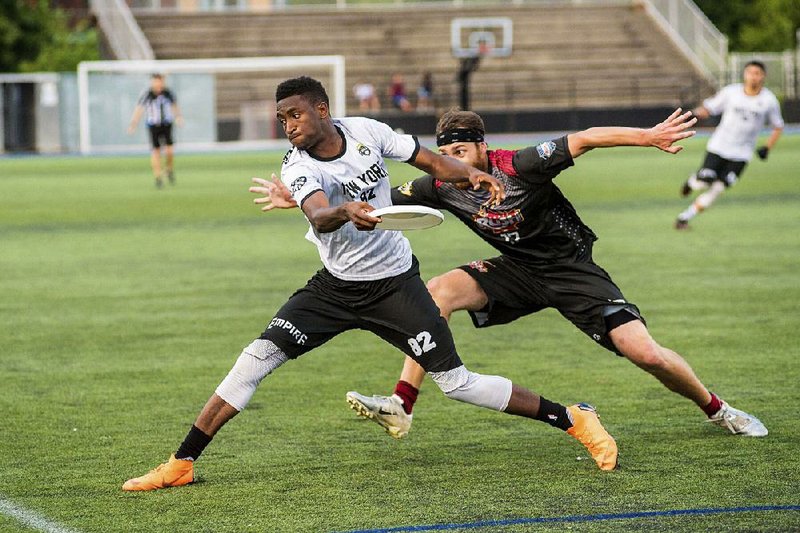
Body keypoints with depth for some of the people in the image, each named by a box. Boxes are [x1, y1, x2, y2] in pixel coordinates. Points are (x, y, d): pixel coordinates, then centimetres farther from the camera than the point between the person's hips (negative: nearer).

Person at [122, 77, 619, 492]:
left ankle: (573, 418, 8)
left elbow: (429, 159, 4)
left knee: (456, 383, -7)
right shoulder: (297, 167, -16)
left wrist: (469, 173, -16)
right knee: (258, 356, -12)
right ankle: (182, 464, -5)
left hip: (395, 284, -1)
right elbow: (318, 218, -37)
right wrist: (344, 212, -59)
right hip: (335, 287, 1)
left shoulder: (367, 132, -10)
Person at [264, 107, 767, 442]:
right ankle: (401, 406, -19)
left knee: (646, 354, -16)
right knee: (438, 291, -19)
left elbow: (584, 139, -26)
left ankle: (716, 408, 12)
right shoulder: (442, 187, -10)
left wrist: (649, 136, -36)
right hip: (518, 271, 5)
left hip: (573, 270, -5)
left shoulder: (518, 167, -25)